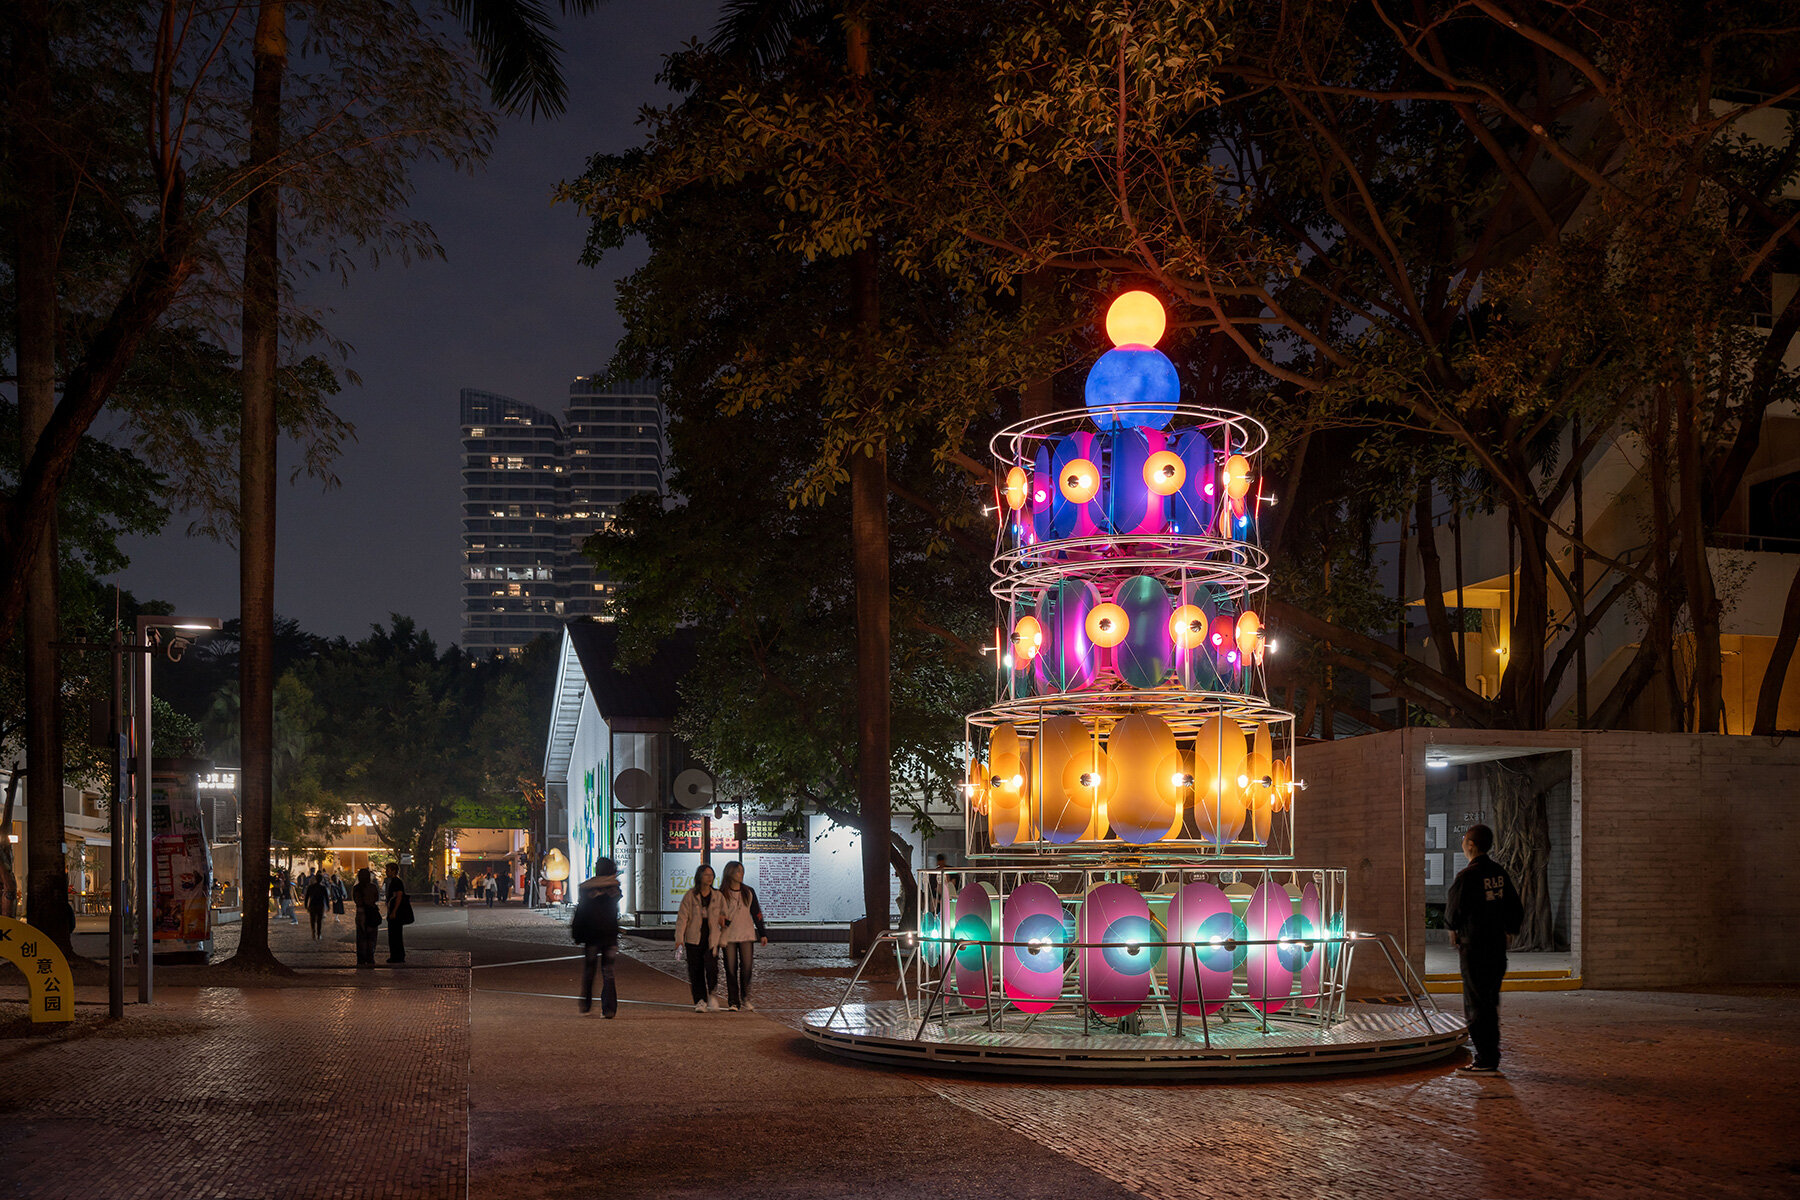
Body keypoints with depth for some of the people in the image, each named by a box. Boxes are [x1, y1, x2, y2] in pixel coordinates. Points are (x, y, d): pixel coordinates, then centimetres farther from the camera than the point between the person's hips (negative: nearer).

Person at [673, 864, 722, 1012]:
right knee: (695, 971, 1)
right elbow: (682, 917, -5)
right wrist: (679, 938, -14)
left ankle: (711, 995, 5)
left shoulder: (717, 896, 7)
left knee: (711, 967, -16)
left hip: (711, 939, 1)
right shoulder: (690, 895, -1)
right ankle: (700, 1001, 12)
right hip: (694, 939, -1)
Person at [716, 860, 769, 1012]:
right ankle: (733, 1002, 6)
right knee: (731, 969, -1)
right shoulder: (722, 894, 1)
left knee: (747, 967, -7)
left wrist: (763, 933, 11)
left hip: (747, 935, 2)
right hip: (728, 936, -2)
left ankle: (745, 999, 9)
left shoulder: (749, 892, 10)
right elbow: (717, 915, 4)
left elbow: (756, 913, 14)